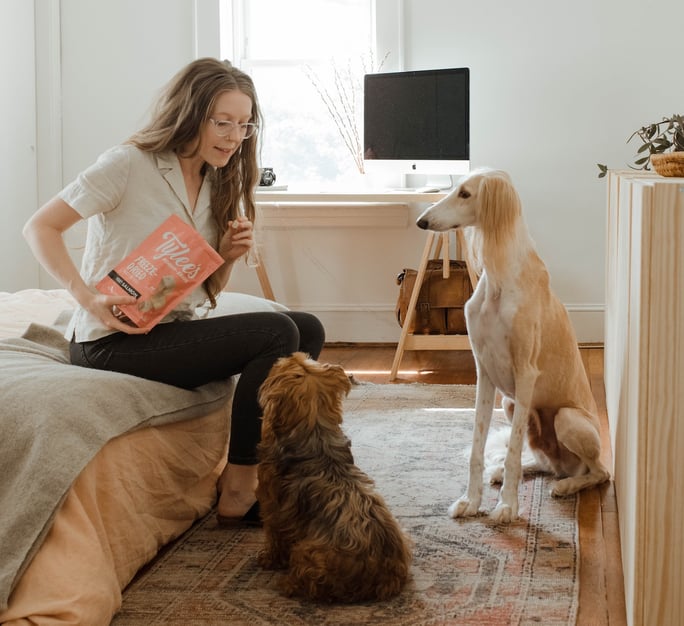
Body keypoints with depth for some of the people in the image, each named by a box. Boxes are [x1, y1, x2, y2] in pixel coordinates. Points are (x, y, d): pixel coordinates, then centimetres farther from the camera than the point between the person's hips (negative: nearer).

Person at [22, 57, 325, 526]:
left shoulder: (217, 185, 12)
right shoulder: (130, 163, -11)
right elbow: (41, 228, -13)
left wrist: (229, 256, -5)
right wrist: (88, 297, -26)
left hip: (176, 326, 8)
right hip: (114, 341, -8)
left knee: (309, 329, -1)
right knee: (277, 333, -21)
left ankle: (265, 468, 3)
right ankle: (237, 490, -12)